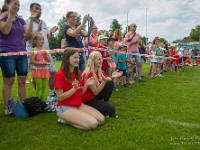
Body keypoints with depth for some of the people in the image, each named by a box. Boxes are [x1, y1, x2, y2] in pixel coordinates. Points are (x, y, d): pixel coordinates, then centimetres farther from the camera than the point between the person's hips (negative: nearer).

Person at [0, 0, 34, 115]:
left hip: (21, 54, 5)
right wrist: (10, 15, -16)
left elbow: (29, 34, 4)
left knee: (22, 80, 3)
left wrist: (31, 20, -5)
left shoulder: (20, 20, 14)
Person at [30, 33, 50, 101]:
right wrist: (40, 63, -22)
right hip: (37, 70, -5)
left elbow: (49, 60, 11)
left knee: (44, 87, 9)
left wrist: (46, 56, -8)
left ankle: (43, 100, 19)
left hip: (45, 70, 6)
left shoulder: (45, 50, 9)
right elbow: (32, 61, -14)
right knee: (39, 87, -3)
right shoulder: (34, 50, -7)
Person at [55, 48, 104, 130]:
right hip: (65, 107, -8)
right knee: (93, 124, -21)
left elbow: (80, 93, 10)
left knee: (101, 119, -2)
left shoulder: (77, 73, 7)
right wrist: (74, 89, -28)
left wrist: (86, 85, -8)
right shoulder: (60, 75, -15)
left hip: (79, 105, 8)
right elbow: (60, 97, -17)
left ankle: (71, 119, 8)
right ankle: (65, 120, -1)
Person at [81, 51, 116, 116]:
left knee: (110, 83, -10)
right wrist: (104, 81, -36)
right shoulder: (88, 74, -25)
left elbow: (109, 80, -4)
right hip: (87, 100, -8)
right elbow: (95, 92, -24)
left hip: (95, 96, 8)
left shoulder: (100, 71, 0)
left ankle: (105, 103, 2)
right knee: (111, 110, -17)